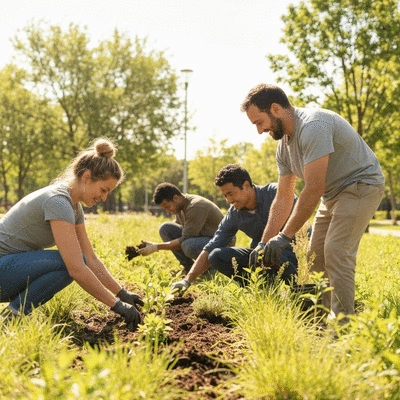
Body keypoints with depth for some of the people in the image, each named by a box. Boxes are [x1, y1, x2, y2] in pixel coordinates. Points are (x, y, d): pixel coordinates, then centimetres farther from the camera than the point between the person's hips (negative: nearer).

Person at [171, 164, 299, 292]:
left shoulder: (273, 192, -15)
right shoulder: (233, 216, -1)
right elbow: (210, 249, -1)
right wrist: (187, 280, -11)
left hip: (287, 254, -5)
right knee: (217, 256, -13)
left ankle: (290, 282, -8)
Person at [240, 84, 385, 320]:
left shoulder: (312, 127, -27)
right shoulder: (284, 145, 2)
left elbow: (314, 189, -31)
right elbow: (283, 199, 3)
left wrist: (285, 236, -28)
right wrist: (264, 243, -3)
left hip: (361, 185, -10)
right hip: (333, 192, 10)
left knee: (336, 254, -19)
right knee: (316, 256, 8)